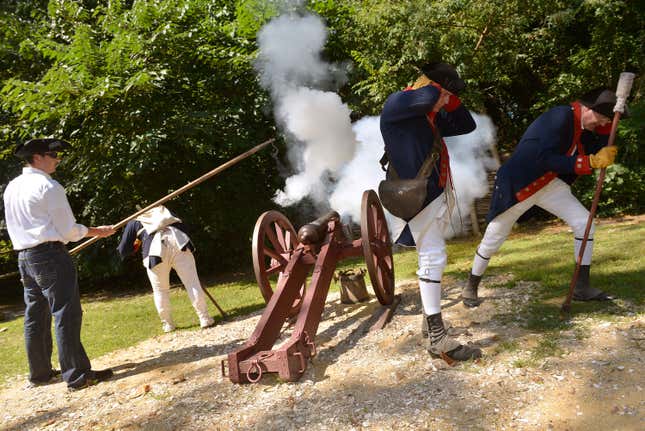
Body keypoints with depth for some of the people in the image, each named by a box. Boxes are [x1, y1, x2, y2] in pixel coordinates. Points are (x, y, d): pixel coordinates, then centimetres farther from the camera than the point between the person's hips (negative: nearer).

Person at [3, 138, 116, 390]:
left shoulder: (11, 188, 12)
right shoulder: (48, 186, -12)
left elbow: (15, 227, 18)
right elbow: (68, 230, -12)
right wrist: (97, 232, 1)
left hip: (24, 257, 9)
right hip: (50, 254, -9)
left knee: (35, 317, 14)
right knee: (66, 315, -7)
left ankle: (40, 372, 24)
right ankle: (77, 375, -5)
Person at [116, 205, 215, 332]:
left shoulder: (134, 222, 29)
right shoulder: (163, 211, 37)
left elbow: (123, 251, 26)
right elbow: (183, 227, 24)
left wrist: (135, 246, 43)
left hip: (155, 249, -1)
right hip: (179, 241, 1)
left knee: (160, 290, 15)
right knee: (192, 283, 3)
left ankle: (168, 324, 22)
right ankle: (205, 319, 3)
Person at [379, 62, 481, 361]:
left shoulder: (430, 117, 17)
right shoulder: (396, 105, -10)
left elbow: (467, 125, 25)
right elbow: (427, 96, -30)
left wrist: (452, 100, 10)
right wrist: (439, 88, -6)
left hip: (437, 194, 10)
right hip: (418, 197, -10)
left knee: (432, 258, 15)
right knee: (433, 258, -13)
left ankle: (430, 320, 29)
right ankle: (438, 339, -10)